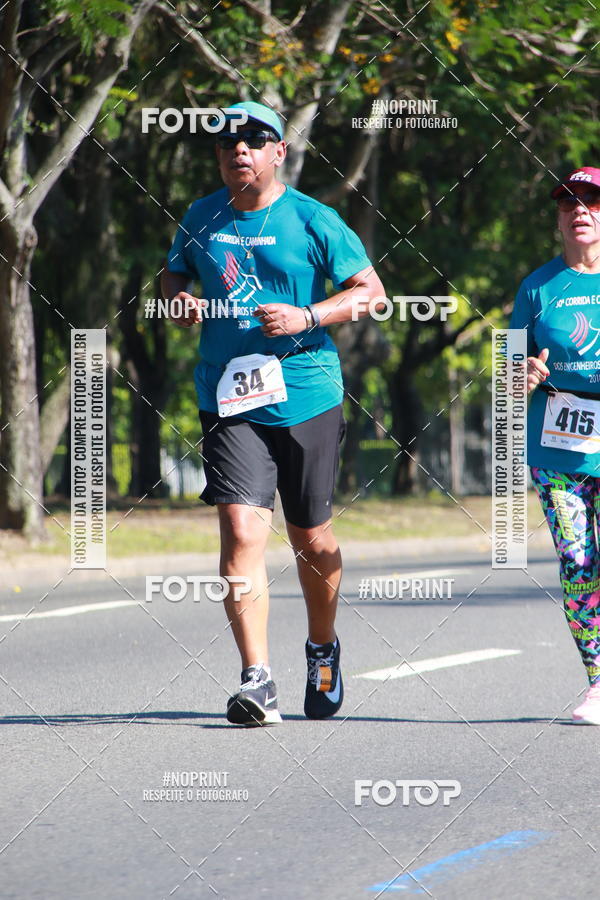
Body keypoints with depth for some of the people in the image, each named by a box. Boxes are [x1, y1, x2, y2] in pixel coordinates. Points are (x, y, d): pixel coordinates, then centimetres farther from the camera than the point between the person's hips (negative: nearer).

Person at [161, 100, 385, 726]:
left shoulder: (312, 221, -3)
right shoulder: (201, 218, 8)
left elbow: (370, 289, -1)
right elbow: (174, 274, 24)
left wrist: (306, 317, -15)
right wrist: (180, 301, 1)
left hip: (306, 397, -1)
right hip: (228, 400, 1)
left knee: (311, 539, 12)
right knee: (241, 529, -16)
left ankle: (322, 648, 39)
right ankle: (256, 680, -18)